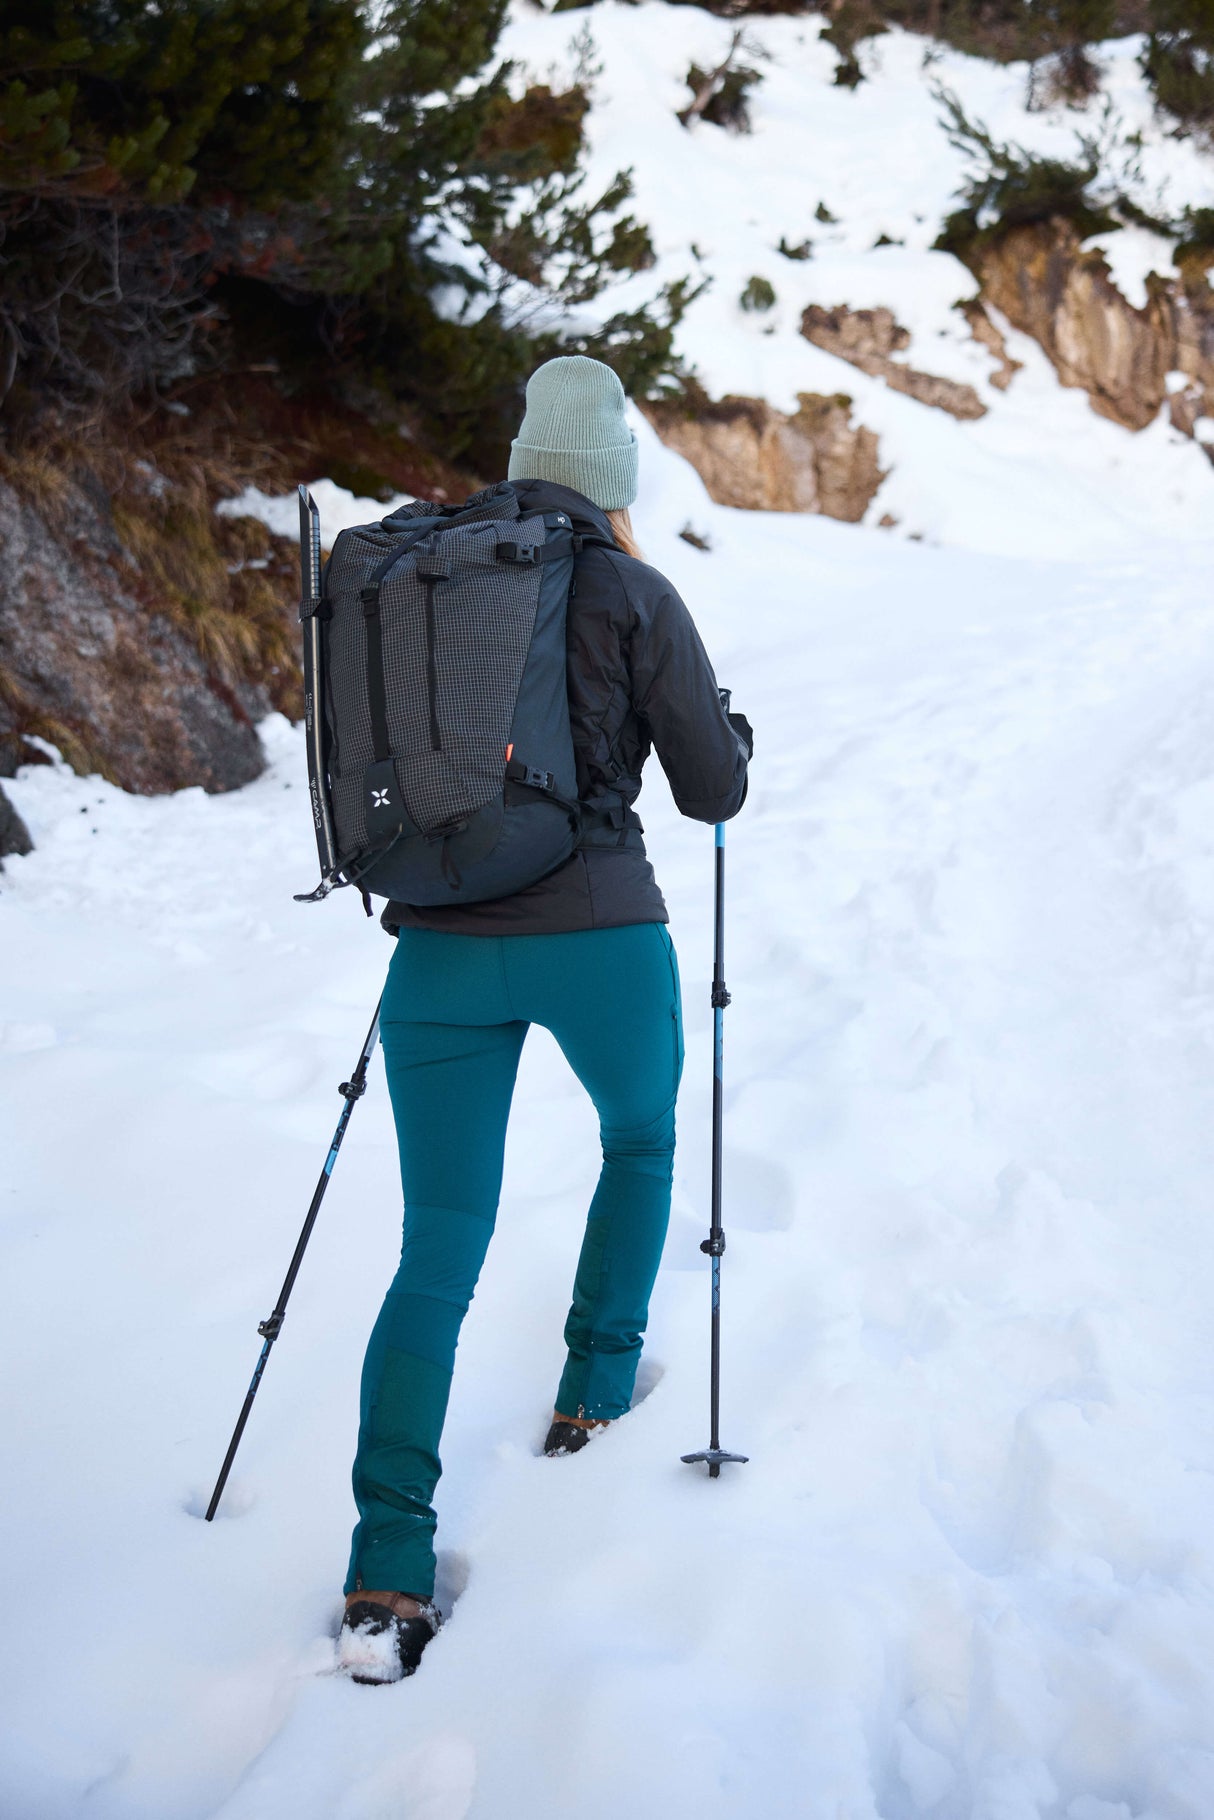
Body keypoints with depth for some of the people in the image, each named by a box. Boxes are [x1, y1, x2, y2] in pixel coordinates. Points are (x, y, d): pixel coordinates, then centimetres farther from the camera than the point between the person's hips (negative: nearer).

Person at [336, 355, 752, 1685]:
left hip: (441, 949, 3)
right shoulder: (632, 594, -4)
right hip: (600, 938, -3)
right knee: (641, 1138, 31)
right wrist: (731, 729, 21)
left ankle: (387, 1577, -4)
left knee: (437, 1255, 7)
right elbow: (714, 792, -1)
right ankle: (597, 1390, 35)